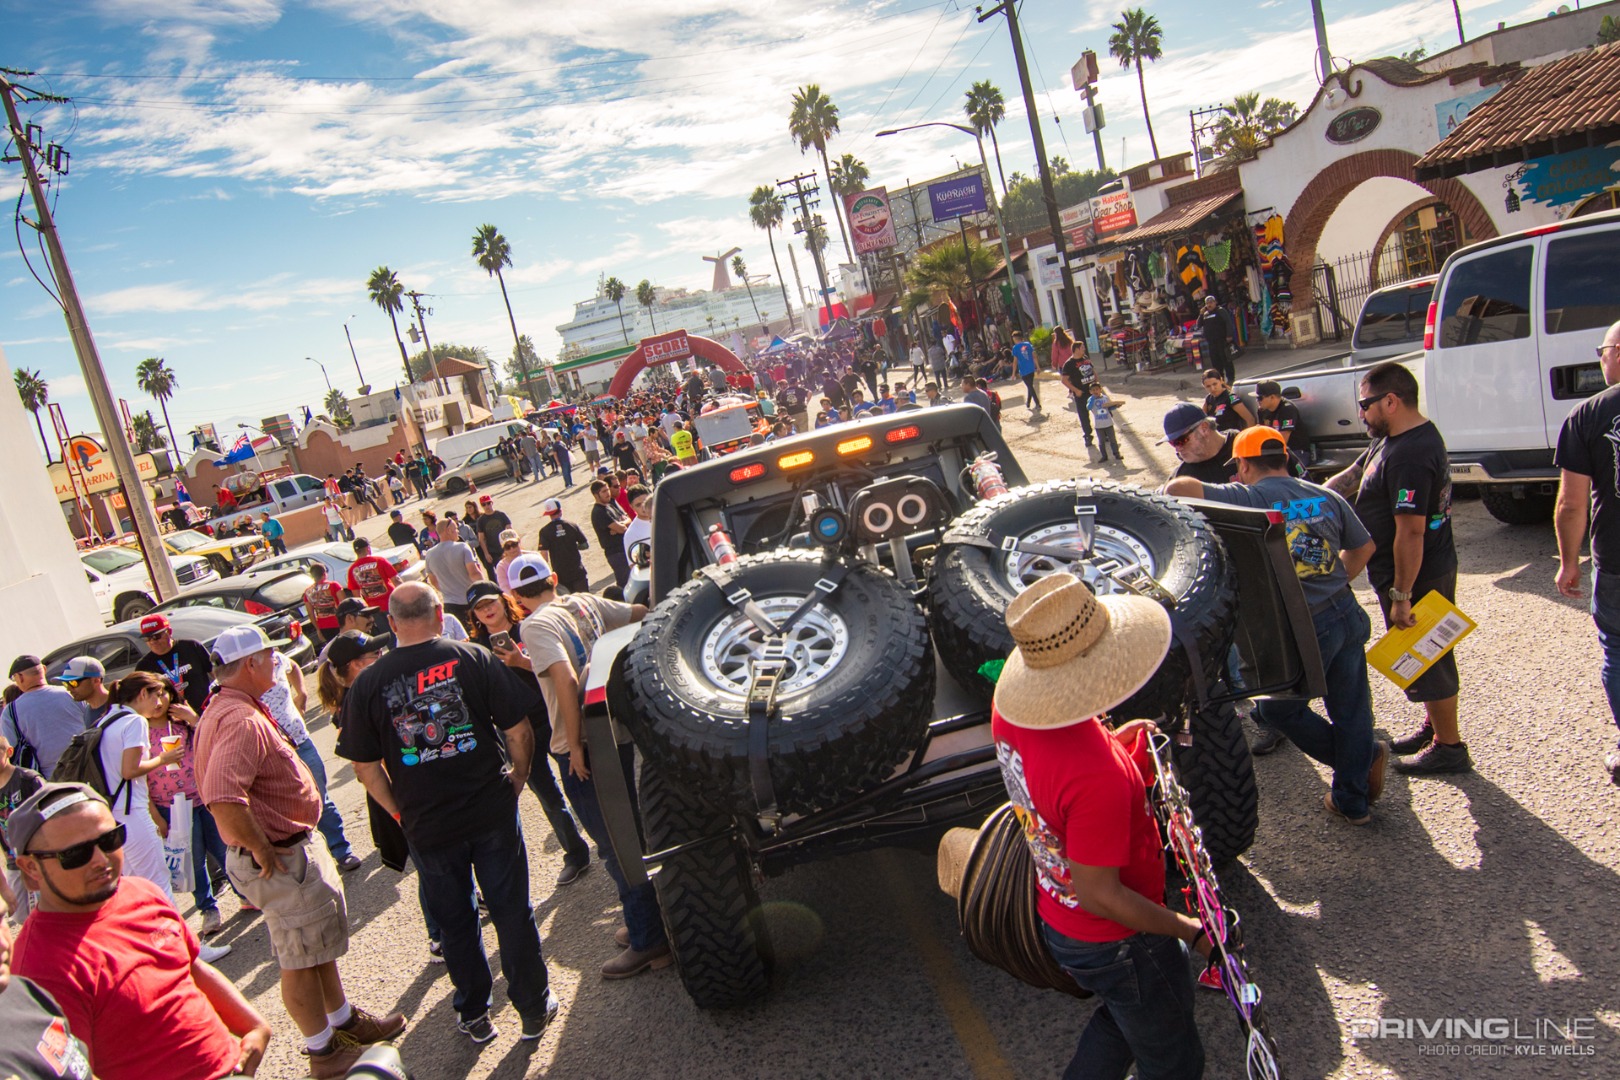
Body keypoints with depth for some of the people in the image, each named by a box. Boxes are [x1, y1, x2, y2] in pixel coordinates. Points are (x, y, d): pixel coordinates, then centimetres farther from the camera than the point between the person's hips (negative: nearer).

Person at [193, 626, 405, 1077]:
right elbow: (222, 799, -42)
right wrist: (262, 850, -27)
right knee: (300, 960, 8)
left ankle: (344, 1020, 42)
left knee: (321, 943, 24)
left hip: (293, 849, 10)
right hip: (281, 859, -10)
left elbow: (209, 784, 22)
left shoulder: (221, 711, 7)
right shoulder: (242, 721, -28)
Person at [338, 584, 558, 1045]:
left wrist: (403, 812, 10)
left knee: (455, 923, 18)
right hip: (492, 813, -1)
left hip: (427, 826, 1)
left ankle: (473, 1014, 32)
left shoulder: (367, 685, -7)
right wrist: (517, 778, 7)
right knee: (511, 912, 12)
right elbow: (519, 732, -9)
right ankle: (533, 1010, 24)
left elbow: (366, 768, -2)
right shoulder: (474, 660, -11)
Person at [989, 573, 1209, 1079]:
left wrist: (1110, 742, -1)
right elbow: (1099, 896, -29)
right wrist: (1191, 930, -16)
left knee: (1124, 1014, 34)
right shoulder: (1098, 777, -40)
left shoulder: (1009, 706, -15)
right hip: (1117, 943, -7)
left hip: (1055, 920, 7)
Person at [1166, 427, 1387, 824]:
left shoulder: (1247, 499, -11)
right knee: (1350, 709, 17)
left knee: (1280, 710, 17)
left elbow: (1177, 488, -22)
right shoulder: (1327, 497, 8)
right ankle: (1353, 801, 24)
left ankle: (1365, 758, 28)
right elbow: (1364, 547, 18)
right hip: (1348, 616, 6)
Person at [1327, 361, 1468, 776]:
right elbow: (1353, 476, 16)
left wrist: (1401, 595, -26)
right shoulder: (1396, 438, 6)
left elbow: (1410, 532, -29)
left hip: (1418, 577, -10)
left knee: (1426, 661, 4)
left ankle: (1450, 746, 18)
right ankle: (1434, 727, 38)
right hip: (1431, 569, 10)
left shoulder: (1410, 457, -28)